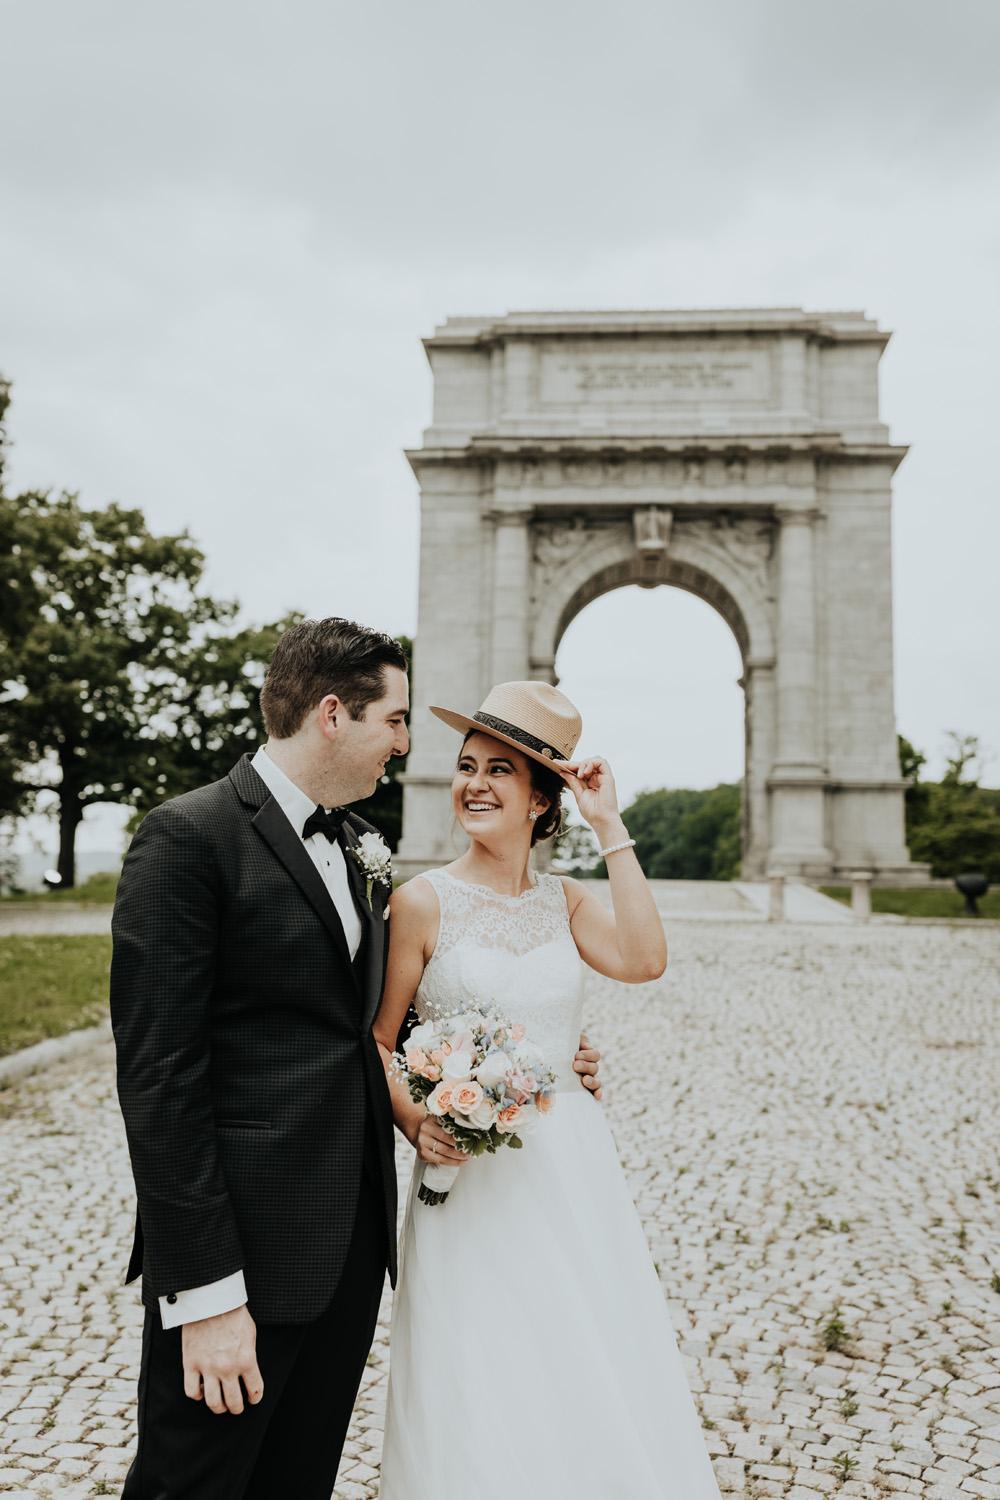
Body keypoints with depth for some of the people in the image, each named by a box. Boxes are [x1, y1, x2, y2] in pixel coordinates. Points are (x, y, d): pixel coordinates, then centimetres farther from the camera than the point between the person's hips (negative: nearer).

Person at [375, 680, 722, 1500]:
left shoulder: (566, 899, 5)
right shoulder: (424, 901, -7)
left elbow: (645, 959, -14)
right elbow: (377, 1042, -2)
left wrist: (610, 825, -11)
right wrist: (415, 1120, -20)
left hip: (575, 1166, 4)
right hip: (470, 1175, -3)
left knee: (599, 1388, 12)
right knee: (482, 1394, 5)